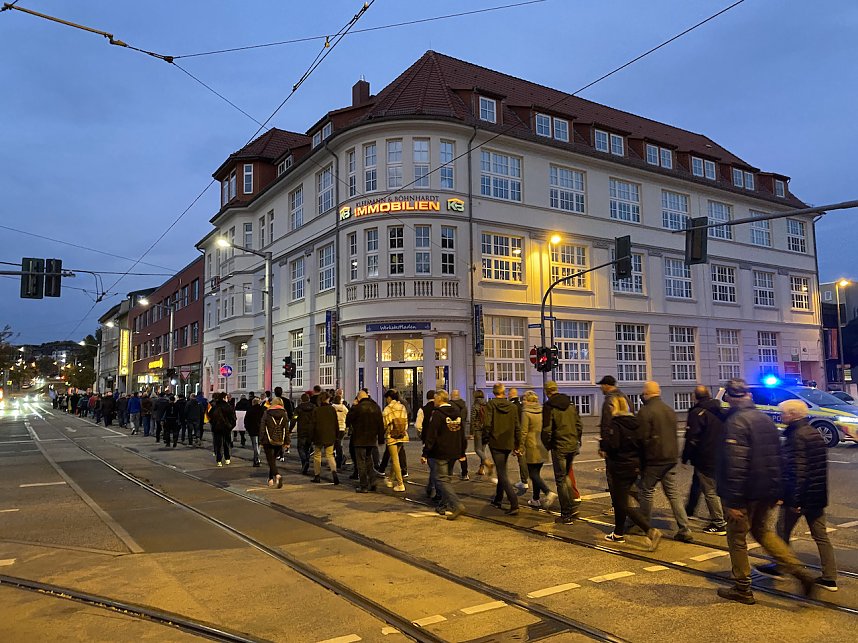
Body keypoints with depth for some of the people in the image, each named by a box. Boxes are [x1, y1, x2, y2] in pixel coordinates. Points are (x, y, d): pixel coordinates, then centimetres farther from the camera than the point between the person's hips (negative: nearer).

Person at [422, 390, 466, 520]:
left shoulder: (437, 414, -12)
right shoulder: (457, 413, 11)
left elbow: (431, 436, -15)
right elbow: (462, 435, 17)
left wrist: (425, 453, -11)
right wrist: (462, 453, 22)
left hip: (440, 453, -7)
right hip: (454, 453, 7)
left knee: (443, 480, -4)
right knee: (448, 478, 18)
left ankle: (458, 506, -18)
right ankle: (444, 505, 25)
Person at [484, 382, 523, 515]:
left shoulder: (491, 404, -8)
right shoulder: (513, 406, 3)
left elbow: (487, 424, -14)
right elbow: (517, 427, 4)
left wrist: (485, 439, 0)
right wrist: (518, 445, 12)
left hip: (495, 443, -5)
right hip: (508, 444, 5)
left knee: (502, 474, -4)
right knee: (502, 470, 22)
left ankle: (514, 504, -16)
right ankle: (498, 499, 33)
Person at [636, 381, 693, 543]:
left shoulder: (645, 411, -13)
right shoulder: (670, 410, 10)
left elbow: (643, 438, -16)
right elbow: (674, 435, 16)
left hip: (653, 459, -6)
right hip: (671, 459, 6)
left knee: (647, 492, 9)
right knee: (674, 494, 8)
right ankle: (684, 530, 4)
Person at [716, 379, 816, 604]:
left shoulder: (735, 422, -20)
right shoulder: (765, 419, 7)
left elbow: (735, 465, -24)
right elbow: (776, 457, 14)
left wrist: (733, 501, -21)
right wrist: (775, 492, 21)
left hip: (745, 493, -8)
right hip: (767, 491, 8)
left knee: (737, 538, 7)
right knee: (761, 530, 25)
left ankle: (742, 589, 17)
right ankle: (799, 571, 14)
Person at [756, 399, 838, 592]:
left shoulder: (797, 436, -18)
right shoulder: (815, 434, 10)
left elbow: (797, 470, -23)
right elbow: (821, 467, 18)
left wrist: (794, 499, -21)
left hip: (799, 495, -8)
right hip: (817, 496, 9)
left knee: (783, 531, 9)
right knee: (821, 536, 11)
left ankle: (778, 567, 23)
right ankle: (830, 578, 13)